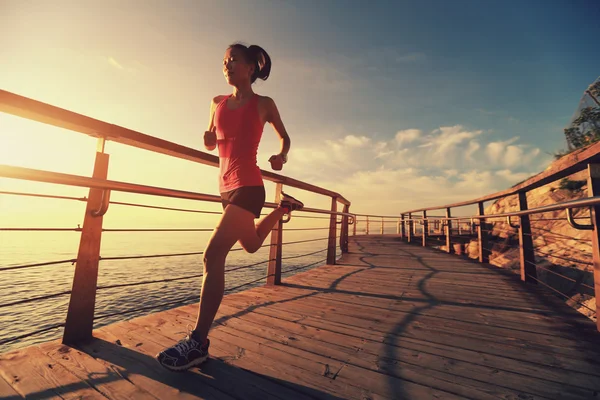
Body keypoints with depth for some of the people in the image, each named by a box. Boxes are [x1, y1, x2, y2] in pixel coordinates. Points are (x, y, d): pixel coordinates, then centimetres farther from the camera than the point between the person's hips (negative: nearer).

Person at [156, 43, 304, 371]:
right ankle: (283, 207, 49)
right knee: (251, 245, 23)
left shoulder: (263, 104, 2)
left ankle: (199, 341, -8)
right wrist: (209, 140, -2)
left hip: (248, 185, -7)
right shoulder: (218, 103, 15)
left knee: (213, 254, -19)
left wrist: (281, 157, -8)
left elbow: (284, 137, 13)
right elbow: (211, 143, 22)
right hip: (226, 185, 7)